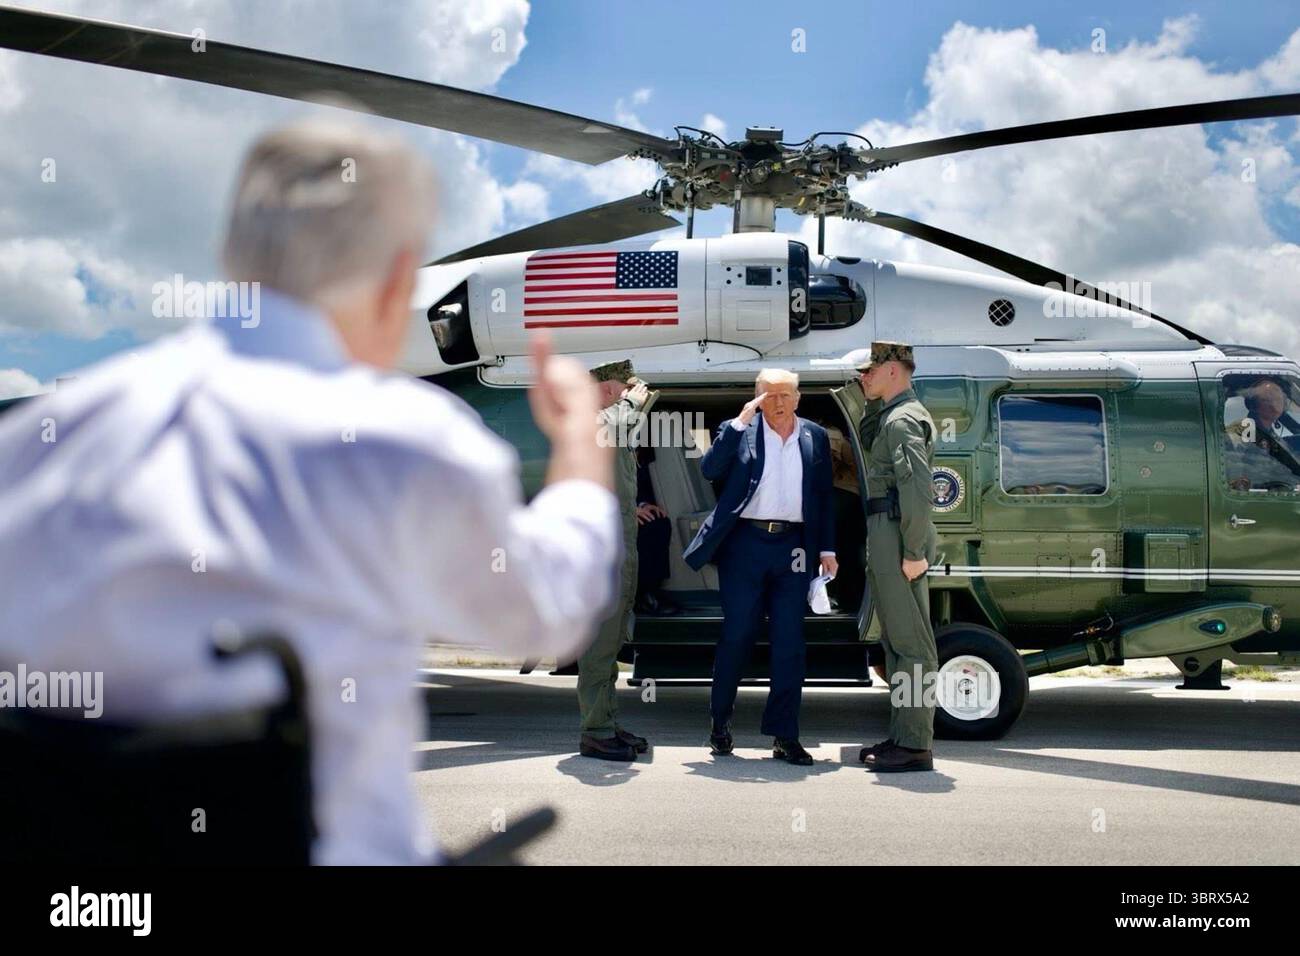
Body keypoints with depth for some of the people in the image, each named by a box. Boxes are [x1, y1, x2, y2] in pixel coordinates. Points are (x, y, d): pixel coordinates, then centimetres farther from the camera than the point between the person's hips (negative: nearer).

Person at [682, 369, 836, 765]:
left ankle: (785, 736, 7)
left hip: (793, 549, 2)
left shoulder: (815, 437, 10)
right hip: (745, 543, -2)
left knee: (789, 643, 2)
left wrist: (827, 549, 7)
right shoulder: (739, 431, 3)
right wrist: (741, 421, -14)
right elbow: (709, 470, -11)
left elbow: (824, 498, 13)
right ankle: (720, 722, 20)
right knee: (737, 636, 2)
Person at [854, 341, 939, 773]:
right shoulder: (893, 415, 20)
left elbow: (918, 488, -22)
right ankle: (902, 737, 21)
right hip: (887, 538, 11)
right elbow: (867, 436, 38)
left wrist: (913, 552, -24)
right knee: (897, 640, 14)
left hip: (897, 538, -11)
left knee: (910, 641, -9)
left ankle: (915, 745, -6)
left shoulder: (903, 419, -12)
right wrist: (873, 397, 22)